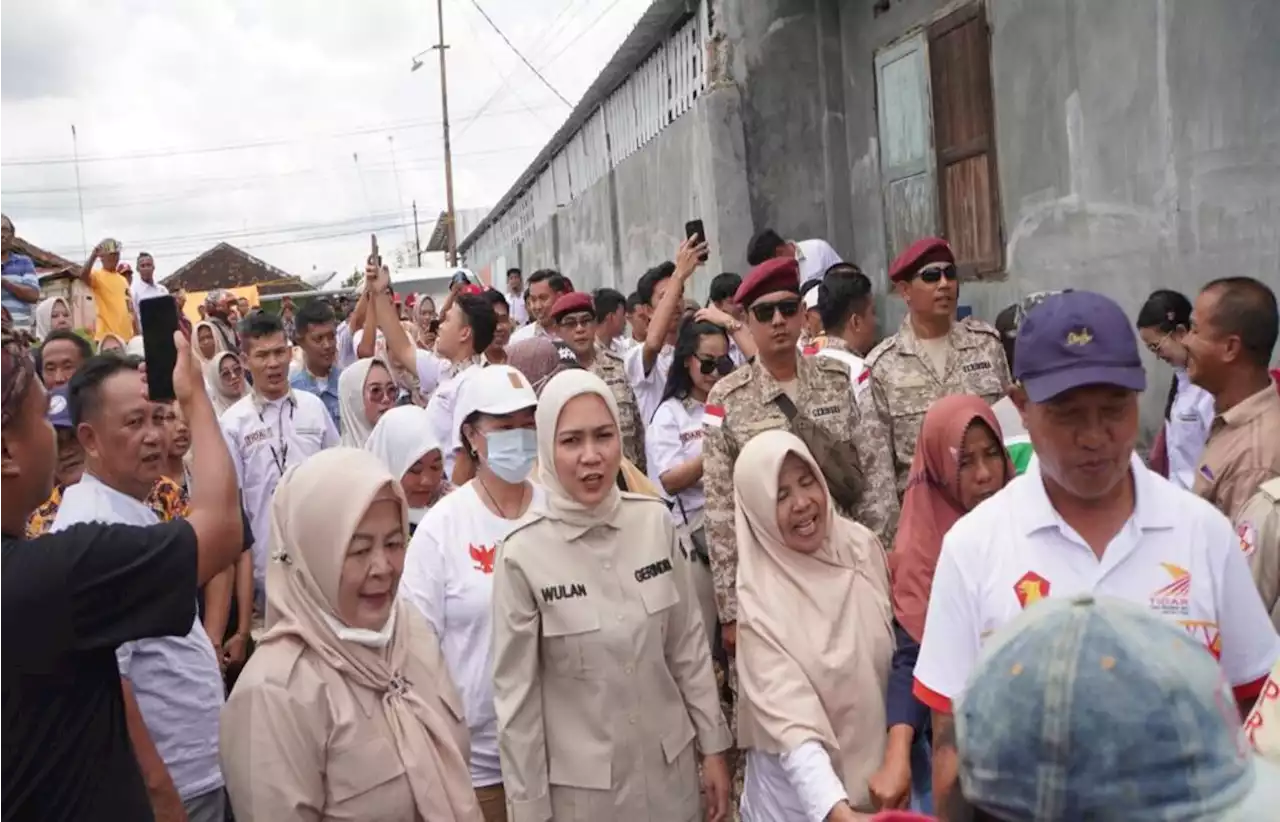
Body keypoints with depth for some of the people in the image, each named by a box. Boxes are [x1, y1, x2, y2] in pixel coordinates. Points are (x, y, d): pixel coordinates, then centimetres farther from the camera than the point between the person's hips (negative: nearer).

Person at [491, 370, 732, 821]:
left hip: (671, 768, 3)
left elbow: (689, 646, 2)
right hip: (580, 785, -3)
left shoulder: (655, 523, -7)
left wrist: (713, 747, 5)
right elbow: (516, 692, -9)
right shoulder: (523, 554, -16)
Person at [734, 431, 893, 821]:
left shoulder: (863, 547, -8)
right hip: (799, 787, -4)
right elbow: (791, 721, -26)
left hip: (879, 765, 4)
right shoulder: (757, 599, -21)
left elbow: (901, 652, 3)